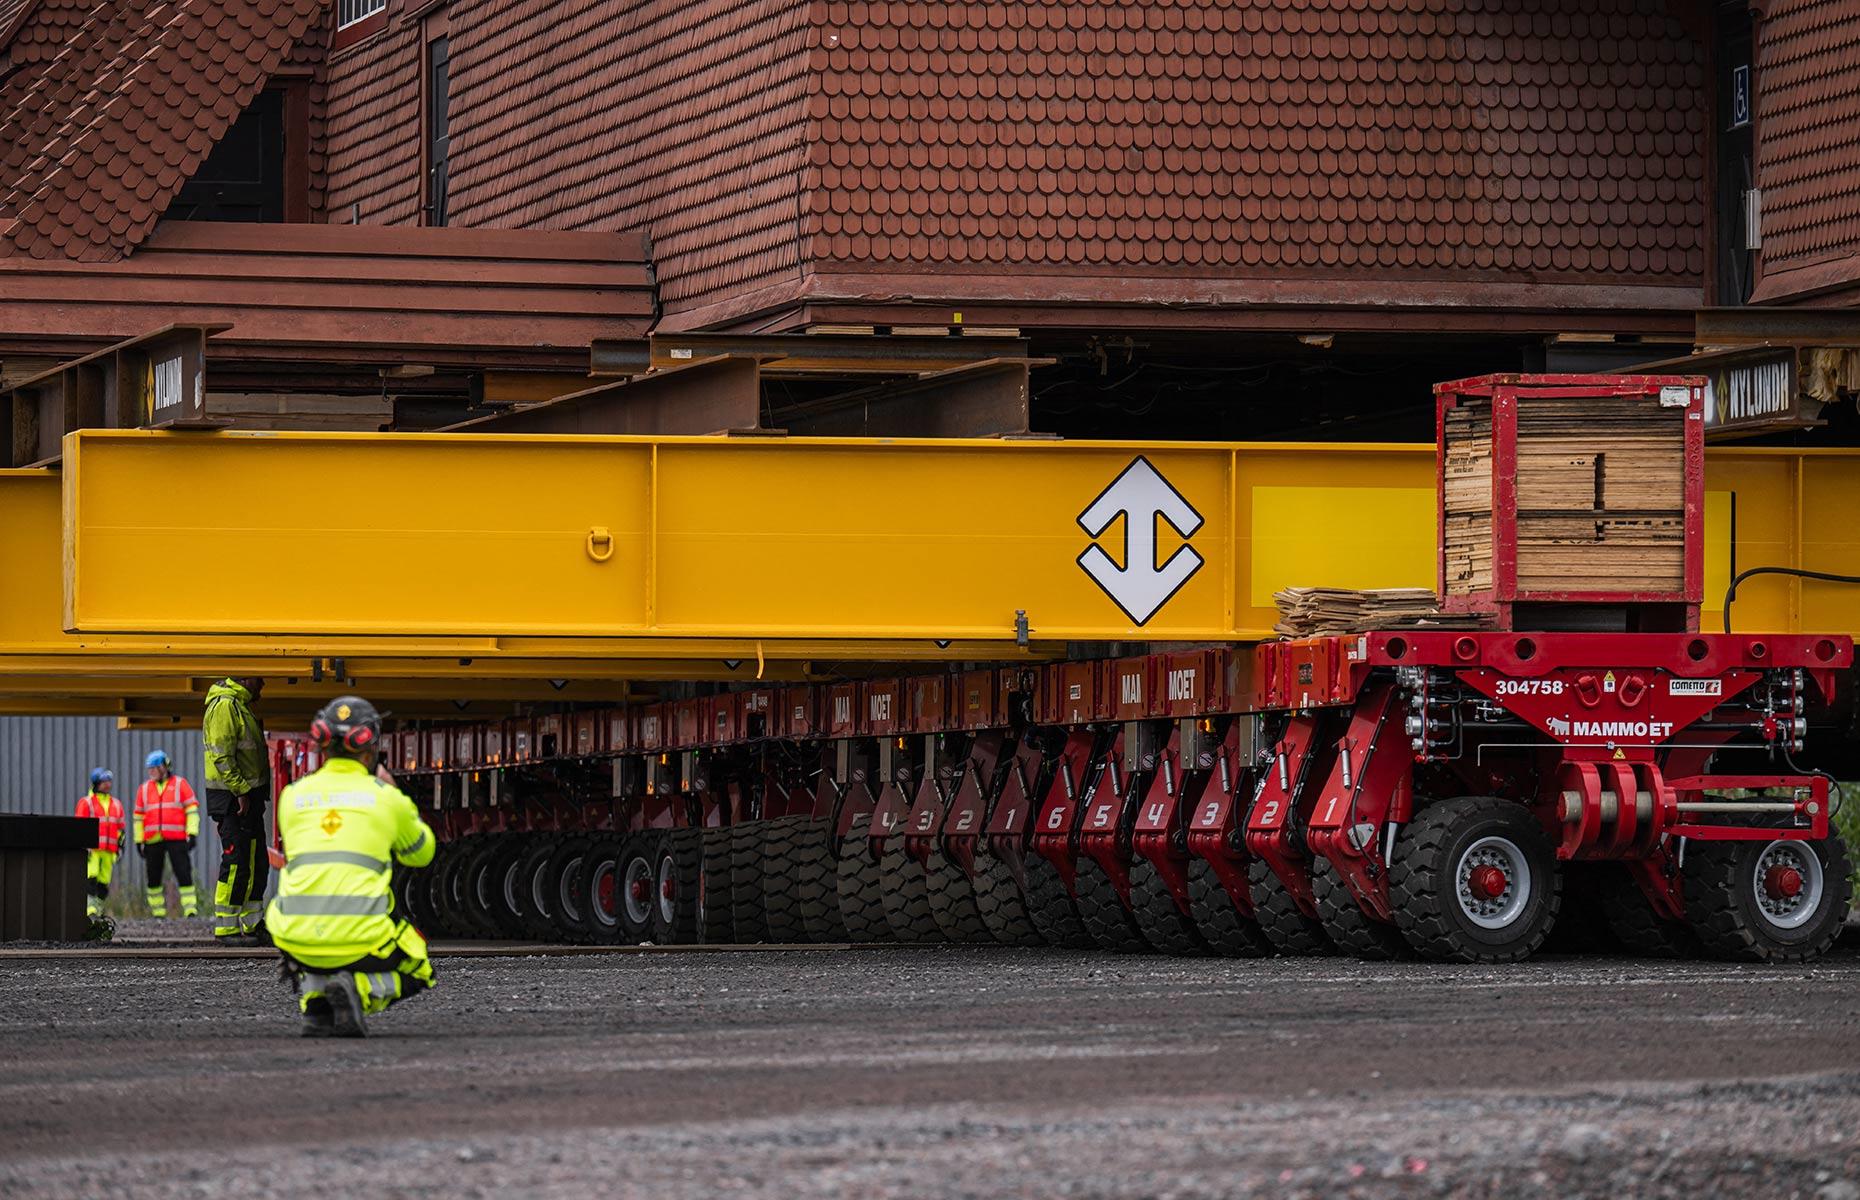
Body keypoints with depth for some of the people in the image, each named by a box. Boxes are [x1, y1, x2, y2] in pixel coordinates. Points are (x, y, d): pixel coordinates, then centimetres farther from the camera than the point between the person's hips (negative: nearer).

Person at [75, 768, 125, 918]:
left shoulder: (116, 804, 16)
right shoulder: (86, 803, 0)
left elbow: (120, 828, 22)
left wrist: (120, 846, 15)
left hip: (108, 852, 5)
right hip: (91, 850, -5)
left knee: (104, 883, 5)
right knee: (91, 880, -15)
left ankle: (98, 909, 14)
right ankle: (90, 909, -19)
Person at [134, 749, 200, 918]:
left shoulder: (180, 784, 5)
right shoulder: (144, 789, 14)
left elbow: (192, 809, 2)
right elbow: (139, 816, 16)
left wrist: (192, 833, -5)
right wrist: (139, 841, 11)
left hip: (176, 839, -4)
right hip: (152, 840, 4)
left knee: (183, 873, -9)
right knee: (153, 877, 5)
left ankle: (190, 908, -10)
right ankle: (157, 910, 13)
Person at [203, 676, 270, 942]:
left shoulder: (242, 705, 19)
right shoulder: (225, 705, -14)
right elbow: (222, 757, -21)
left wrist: (257, 795, 18)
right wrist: (240, 792, -23)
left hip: (248, 797, 10)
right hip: (231, 798, -10)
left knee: (257, 862, 13)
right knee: (236, 862, -8)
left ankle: (253, 924, 19)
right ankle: (226, 927, -4)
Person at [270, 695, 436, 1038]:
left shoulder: (292, 795, 11)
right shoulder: (386, 797, 5)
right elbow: (421, 853, 24)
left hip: (298, 936, 2)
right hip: (362, 938, -2)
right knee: (415, 971, 27)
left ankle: (313, 1001, 7)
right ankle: (358, 989, -6)